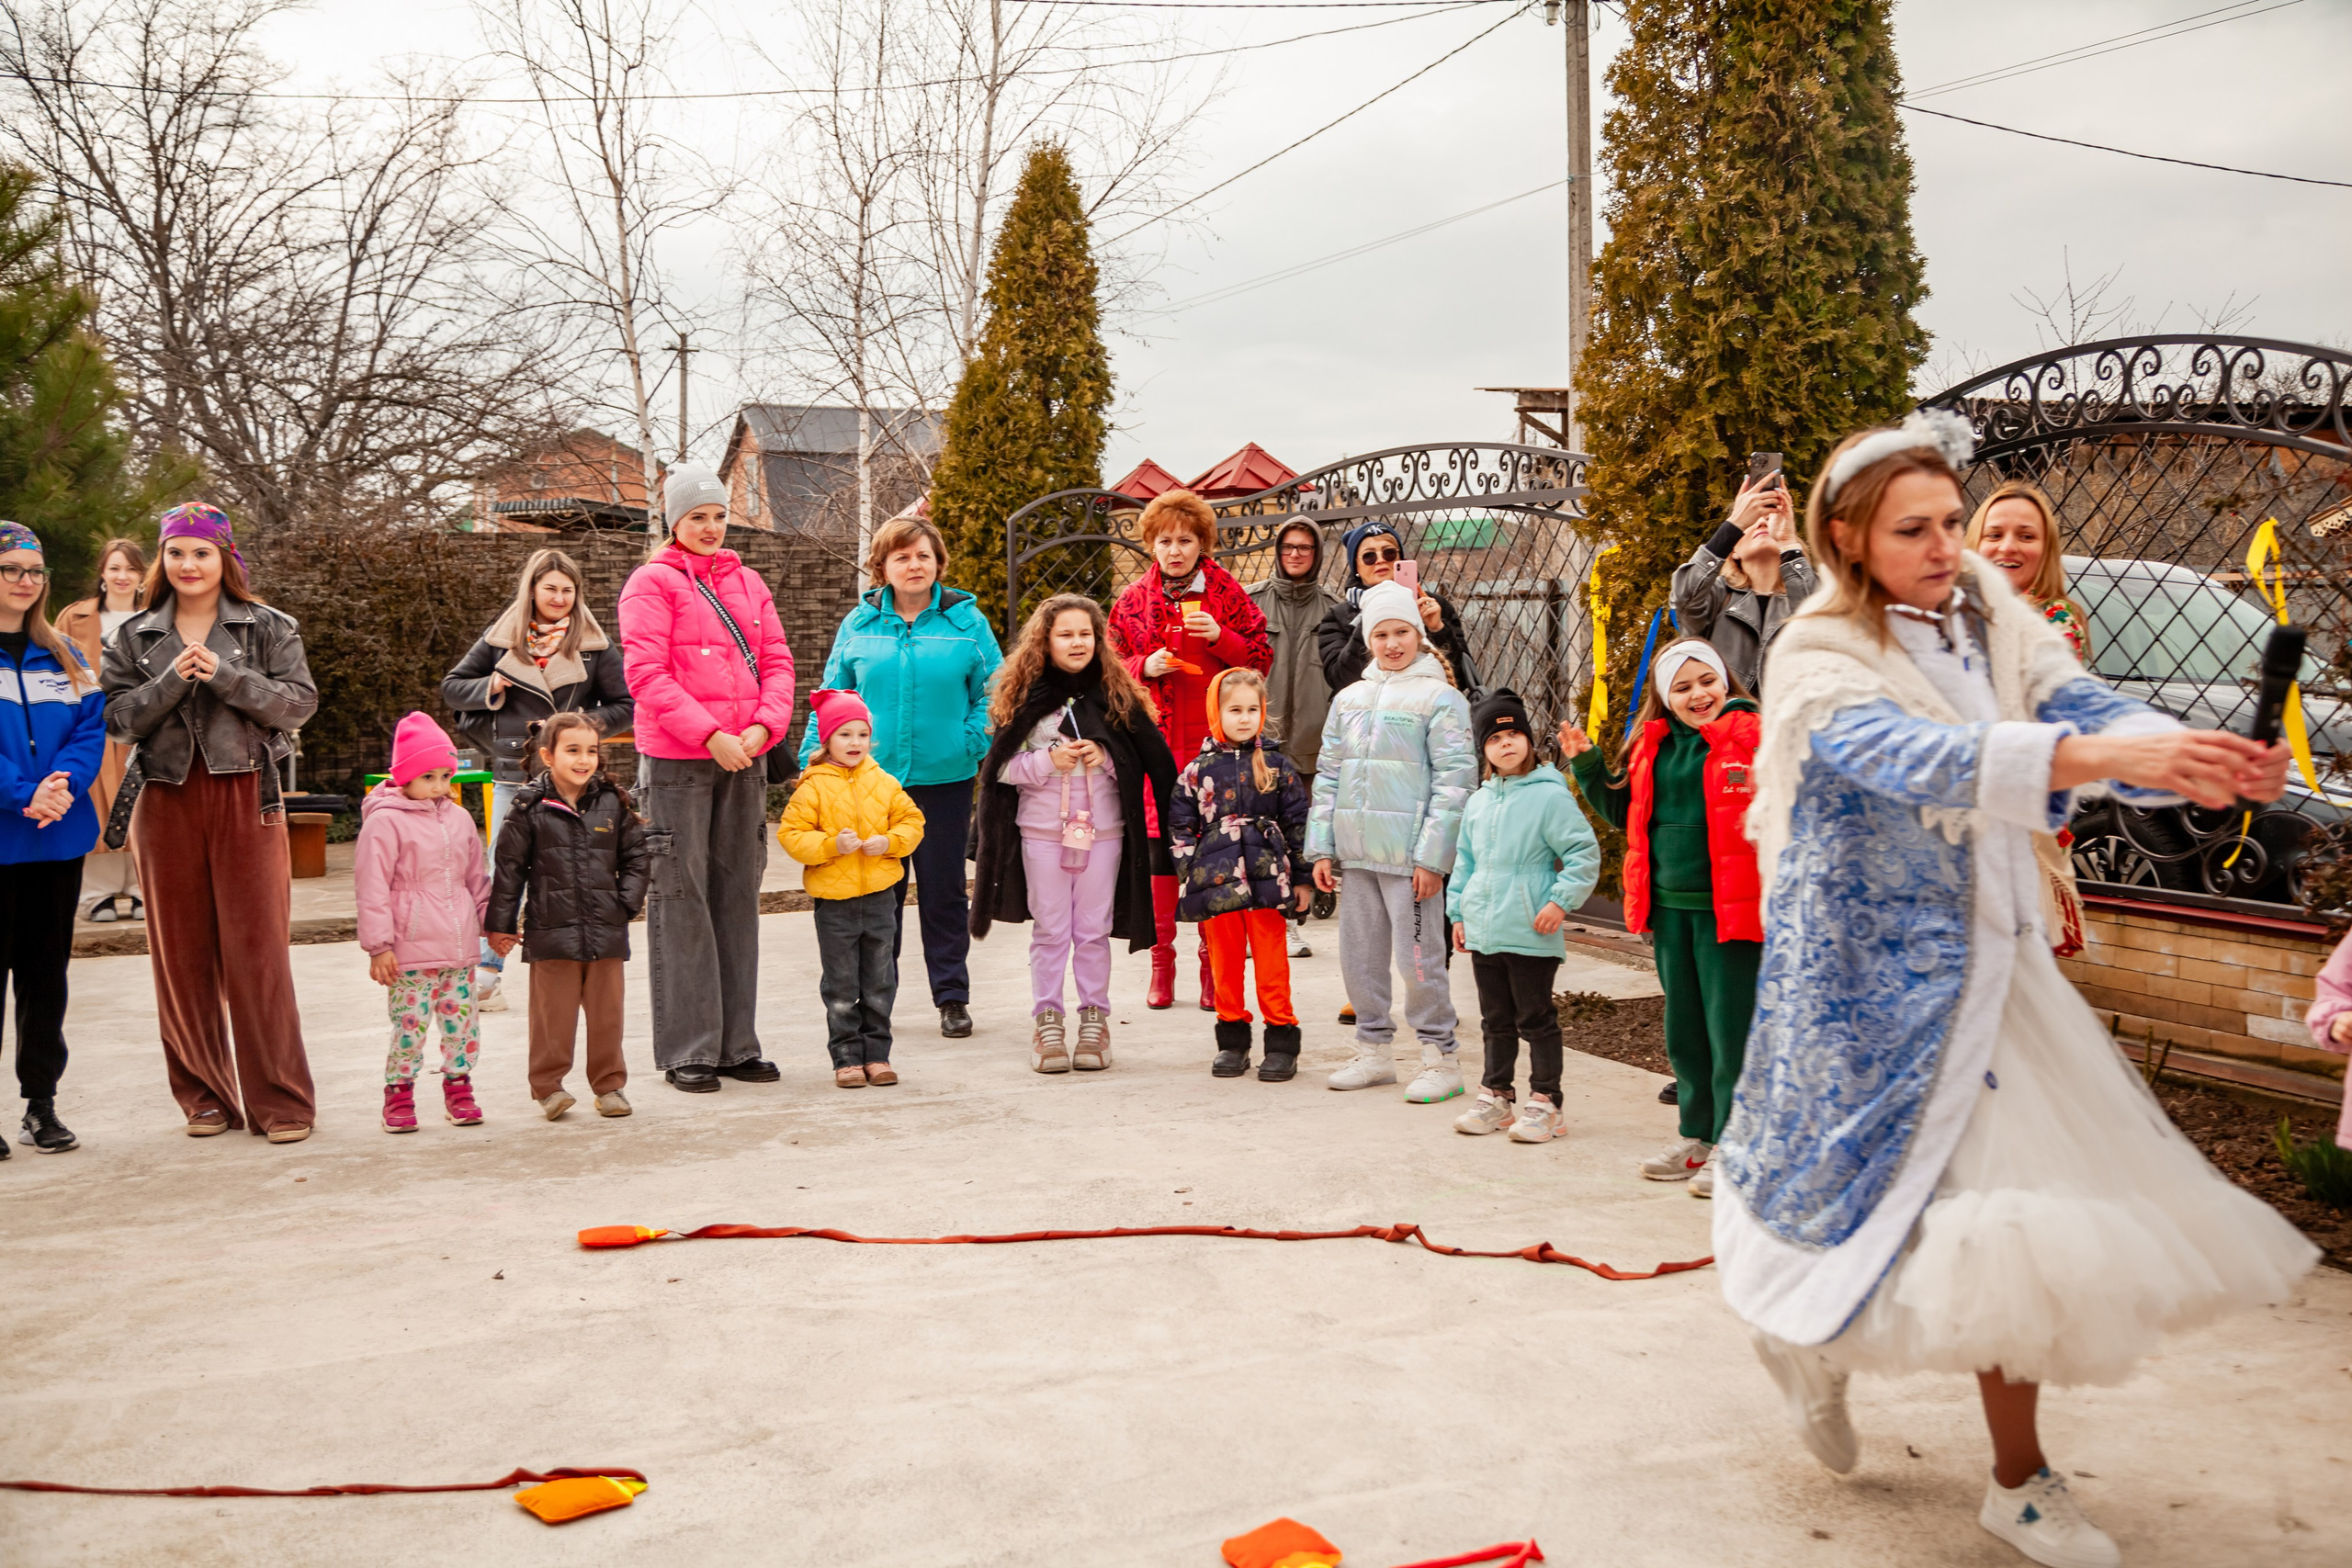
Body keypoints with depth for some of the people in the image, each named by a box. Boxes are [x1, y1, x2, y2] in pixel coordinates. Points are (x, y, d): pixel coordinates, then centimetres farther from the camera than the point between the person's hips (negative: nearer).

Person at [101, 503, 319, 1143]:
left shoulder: (270, 628, 4)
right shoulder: (135, 636, 11)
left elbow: (299, 703, -5)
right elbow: (118, 718, 3)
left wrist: (225, 675, -15)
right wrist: (172, 679, -12)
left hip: (246, 797, -3)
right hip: (166, 801, 3)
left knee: (257, 950, -4)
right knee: (181, 954, 6)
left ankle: (279, 1100, 3)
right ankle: (205, 1096, 18)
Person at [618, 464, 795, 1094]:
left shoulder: (748, 582, 15)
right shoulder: (652, 583, -2)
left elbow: (777, 661, 11)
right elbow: (647, 675, -10)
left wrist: (764, 725, -7)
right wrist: (709, 735, -17)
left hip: (743, 759, 6)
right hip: (676, 761, -5)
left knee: (738, 895, 9)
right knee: (682, 899, -3)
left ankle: (737, 1043, 17)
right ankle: (686, 1050, 4)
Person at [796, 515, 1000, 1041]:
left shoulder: (965, 620, 2)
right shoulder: (859, 624, 5)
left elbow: (991, 692, 3)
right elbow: (831, 696, 8)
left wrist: (971, 742, -11)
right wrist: (815, 752, -2)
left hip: (944, 777, -1)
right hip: (872, 778, 1)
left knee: (944, 889, 8)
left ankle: (952, 997, 19)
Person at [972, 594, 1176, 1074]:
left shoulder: (1117, 696, 3)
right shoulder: (1025, 697, 0)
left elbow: (1152, 759, 4)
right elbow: (1001, 767, -1)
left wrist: (1105, 757, -11)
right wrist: (1048, 761, -15)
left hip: (1103, 831, 1)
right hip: (1041, 832, 0)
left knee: (1094, 931, 7)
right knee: (1049, 931, 6)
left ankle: (1094, 1019, 18)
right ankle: (1046, 1021, 15)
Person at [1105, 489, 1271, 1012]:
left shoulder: (1227, 593, 6)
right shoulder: (1133, 599, 11)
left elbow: (1260, 659, 5)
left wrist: (1220, 637, -11)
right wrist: (1145, 666, -6)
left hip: (1216, 738, -1)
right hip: (1156, 738, 1)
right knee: (1158, 841, -1)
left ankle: (1214, 962, 8)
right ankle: (1161, 960, 11)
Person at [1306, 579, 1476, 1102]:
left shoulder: (1440, 699, -3)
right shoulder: (1349, 699, 13)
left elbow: (1454, 783, -8)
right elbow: (1329, 776, 15)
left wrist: (1432, 857, -14)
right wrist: (1322, 848, 9)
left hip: (1411, 856, -6)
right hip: (1357, 853, 6)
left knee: (1418, 959, -3)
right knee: (1359, 955, 11)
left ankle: (1440, 1057, 10)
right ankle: (1373, 1052, 25)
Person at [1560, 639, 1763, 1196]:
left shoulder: (1752, 736, -7)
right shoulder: (1653, 746, 11)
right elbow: (1622, 811, 21)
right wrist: (1585, 764, 13)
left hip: (1729, 908, -6)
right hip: (1670, 907, 7)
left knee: (1730, 1028, -1)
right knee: (1682, 1029, 16)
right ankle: (1697, 1136, 30)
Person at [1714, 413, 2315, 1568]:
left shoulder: (1989, 616, 3)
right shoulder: (1819, 659, -15)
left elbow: (2082, 705, -12)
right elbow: (1914, 757, -33)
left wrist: (2190, 758, -34)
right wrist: (2104, 755, -46)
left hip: (1988, 958, 5)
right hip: (1874, 976, -5)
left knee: (2015, 1191, 2)